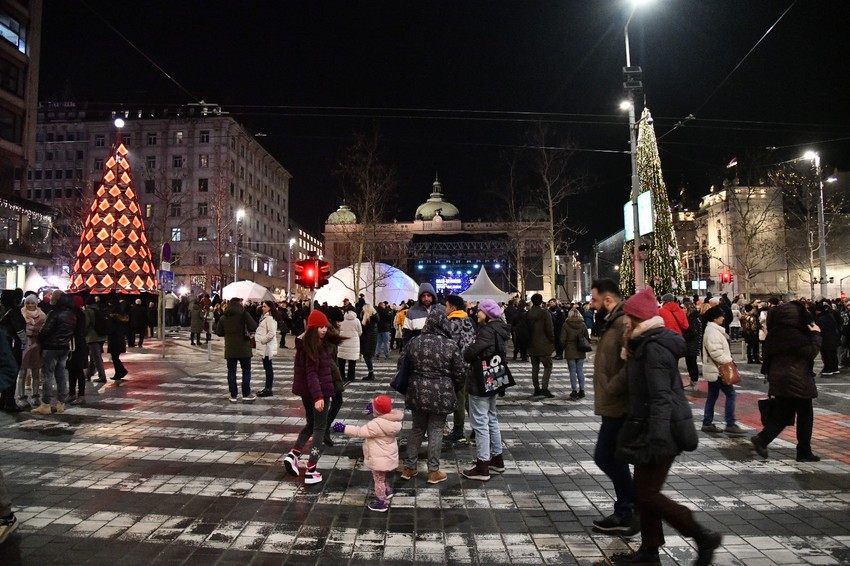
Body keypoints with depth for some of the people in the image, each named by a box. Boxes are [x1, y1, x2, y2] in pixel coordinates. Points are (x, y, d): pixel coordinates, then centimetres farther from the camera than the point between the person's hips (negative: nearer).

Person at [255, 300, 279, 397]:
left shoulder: (269, 318, -17)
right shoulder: (265, 317, 15)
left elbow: (271, 333, -23)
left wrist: (262, 340, -17)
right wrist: (257, 337, 12)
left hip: (268, 346, -10)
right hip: (265, 346, 10)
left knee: (268, 367, -5)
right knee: (267, 367, 14)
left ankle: (268, 389, -1)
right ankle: (267, 387, 20)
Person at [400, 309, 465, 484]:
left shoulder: (413, 342, -3)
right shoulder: (450, 345, -12)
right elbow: (460, 372, -6)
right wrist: (454, 389, 12)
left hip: (417, 392, 3)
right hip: (441, 394, -3)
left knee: (417, 428, 17)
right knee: (436, 431, 8)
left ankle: (409, 467, 25)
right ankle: (433, 471, 17)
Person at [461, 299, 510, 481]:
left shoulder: (487, 331, -21)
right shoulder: (499, 330, 10)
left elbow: (470, 354, -26)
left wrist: (466, 350, -3)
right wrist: (471, 352, 4)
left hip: (480, 382, -10)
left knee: (480, 422, -3)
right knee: (492, 419, 20)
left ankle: (482, 467, 3)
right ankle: (497, 459, 30)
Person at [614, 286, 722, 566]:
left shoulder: (654, 348, -20)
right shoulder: (646, 344, 12)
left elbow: (661, 398, -25)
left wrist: (658, 440, -26)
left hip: (663, 429, -10)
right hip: (651, 428, 10)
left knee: (648, 493, -3)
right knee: (644, 489, 14)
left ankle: (704, 536, 10)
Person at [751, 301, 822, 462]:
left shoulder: (774, 334, 6)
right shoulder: (794, 335, -19)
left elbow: (767, 355, 13)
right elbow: (811, 352, -15)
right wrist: (816, 334, -6)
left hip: (779, 380, 8)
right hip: (796, 381, -8)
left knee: (782, 413, 14)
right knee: (805, 415, 6)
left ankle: (761, 439, 1)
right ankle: (804, 452, 13)